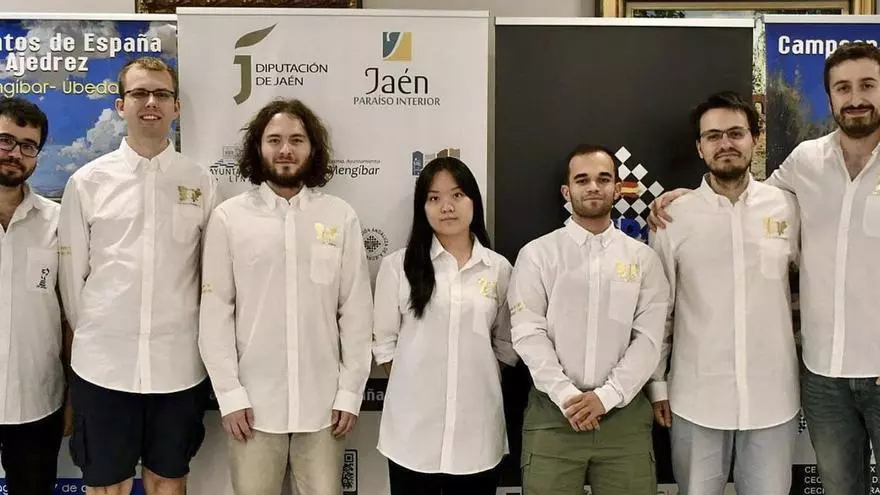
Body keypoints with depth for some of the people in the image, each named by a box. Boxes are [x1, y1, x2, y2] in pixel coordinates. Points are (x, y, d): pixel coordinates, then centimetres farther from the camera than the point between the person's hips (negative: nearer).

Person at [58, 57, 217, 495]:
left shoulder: (201, 182, 1)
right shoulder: (87, 181, 0)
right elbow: (72, 274, 5)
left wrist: (201, 342, 7)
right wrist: (89, 335, 8)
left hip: (178, 364, 0)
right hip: (103, 364, 0)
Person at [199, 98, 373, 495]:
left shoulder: (341, 217, 0)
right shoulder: (228, 218, -2)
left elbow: (356, 311, 1)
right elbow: (216, 312, -1)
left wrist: (350, 392, 0)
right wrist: (230, 394, -5)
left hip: (323, 402, 1)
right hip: (254, 402, 0)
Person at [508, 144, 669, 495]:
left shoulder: (643, 258, 6)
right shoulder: (537, 254, 2)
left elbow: (649, 339, -1)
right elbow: (528, 334, -4)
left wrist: (606, 396, -11)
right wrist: (565, 395, -13)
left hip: (624, 411, 1)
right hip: (553, 411, -1)